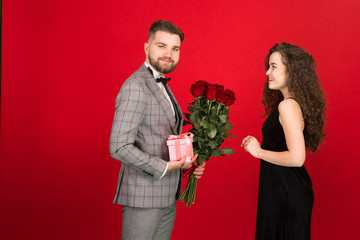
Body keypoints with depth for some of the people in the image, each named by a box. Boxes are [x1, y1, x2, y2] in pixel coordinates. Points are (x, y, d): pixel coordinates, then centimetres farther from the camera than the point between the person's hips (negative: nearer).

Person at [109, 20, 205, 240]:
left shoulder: (161, 85, 14)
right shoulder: (136, 87, -16)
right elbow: (119, 147, -22)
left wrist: (186, 164, 4)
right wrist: (165, 167, -20)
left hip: (166, 196, 9)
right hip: (144, 197, -9)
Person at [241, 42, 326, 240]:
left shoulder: (287, 106, -21)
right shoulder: (296, 103, 8)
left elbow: (297, 157, -28)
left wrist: (259, 152, -17)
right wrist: (259, 145, 6)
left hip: (286, 194, -9)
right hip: (292, 189, 9)